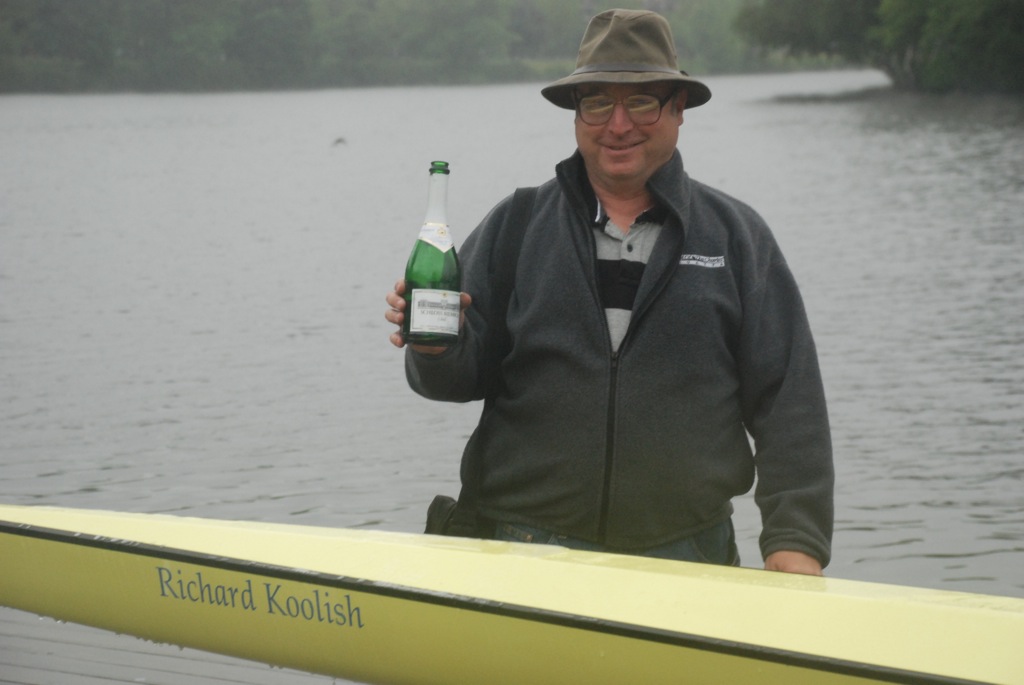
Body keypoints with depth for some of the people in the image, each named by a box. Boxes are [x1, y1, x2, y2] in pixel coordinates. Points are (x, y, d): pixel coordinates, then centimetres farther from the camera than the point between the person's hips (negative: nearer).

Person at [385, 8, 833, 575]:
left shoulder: (737, 236, 8)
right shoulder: (516, 226, 9)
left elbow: (788, 400, 4)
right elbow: (465, 377, 6)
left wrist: (795, 540, -5)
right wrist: (438, 348, -18)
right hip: (525, 548, 0)